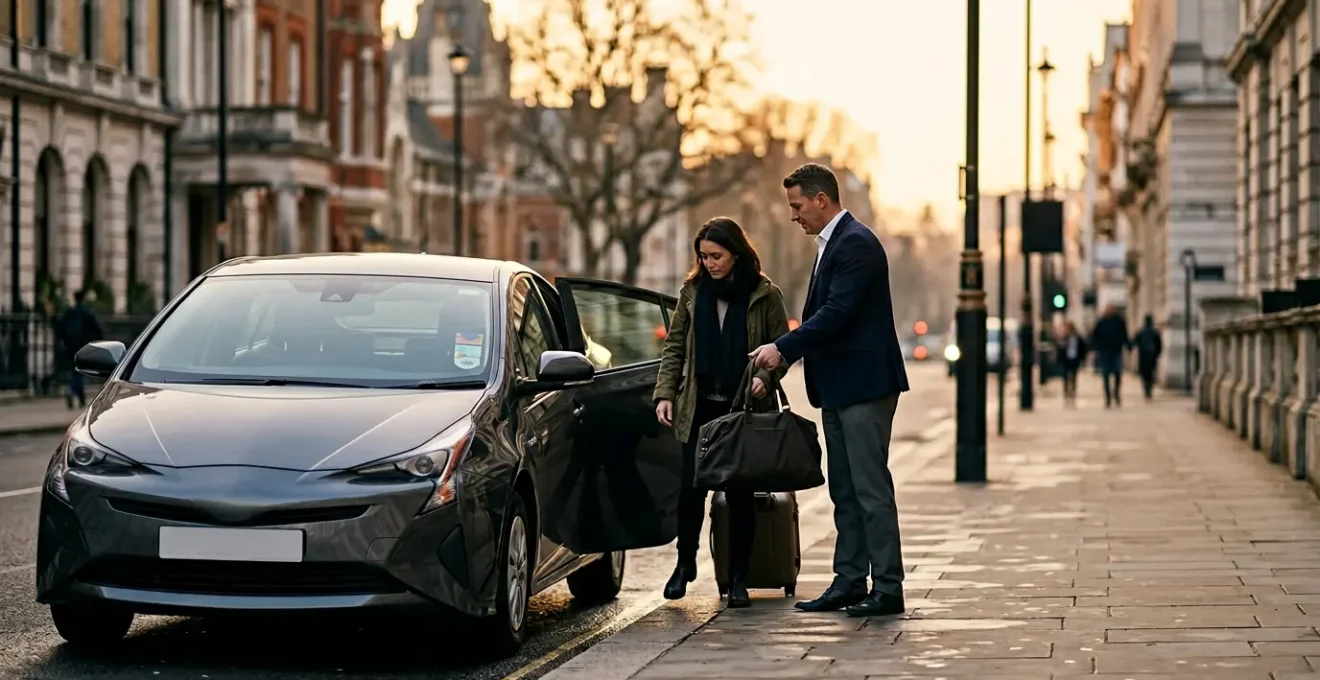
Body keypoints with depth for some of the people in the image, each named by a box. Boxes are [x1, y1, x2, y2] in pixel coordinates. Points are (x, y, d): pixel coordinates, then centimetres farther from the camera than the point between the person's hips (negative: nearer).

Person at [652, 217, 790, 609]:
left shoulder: (764, 295, -1)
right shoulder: (692, 291, 7)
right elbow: (674, 347, 10)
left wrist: (765, 376, -17)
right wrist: (665, 394, -1)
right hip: (700, 407, 2)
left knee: (740, 493, 2)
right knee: (690, 489, 1)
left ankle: (738, 578, 11)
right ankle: (685, 563, 22)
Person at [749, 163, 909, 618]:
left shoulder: (856, 243, -14)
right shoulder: (832, 244, 17)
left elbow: (836, 313, -22)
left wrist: (783, 348, -19)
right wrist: (779, 362, 11)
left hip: (864, 385, -10)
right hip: (838, 389, 10)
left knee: (871, 487, -8)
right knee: (845, 490, 12)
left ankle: (887, 588, -4)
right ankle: (849, 581, 16)